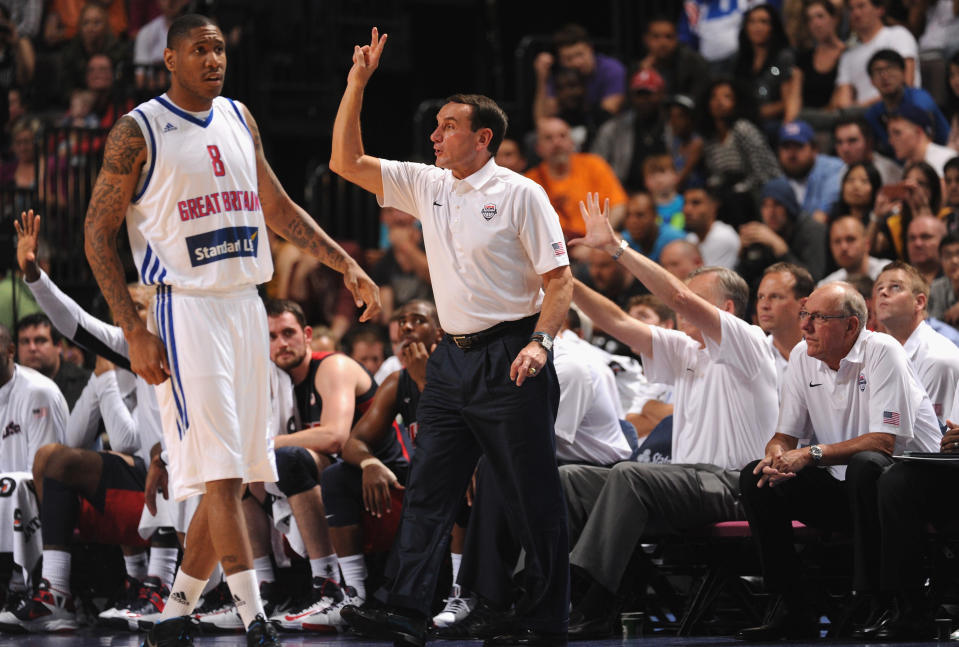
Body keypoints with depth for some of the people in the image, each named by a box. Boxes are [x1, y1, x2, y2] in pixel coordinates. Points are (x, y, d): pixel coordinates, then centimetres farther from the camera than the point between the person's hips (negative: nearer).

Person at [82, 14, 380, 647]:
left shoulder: (238, 119, 13)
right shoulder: (139, 131, -6)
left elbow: (277, 207, 22)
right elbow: (99, 233, -5)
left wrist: (346, 265, 13)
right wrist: (134, 332, -12)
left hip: (245, 305, 7)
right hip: (186, 308, -7)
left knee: (234, 475, 7)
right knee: (220, 473, -13)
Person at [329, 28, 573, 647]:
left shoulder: (521, 194, -6)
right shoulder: (428, 186, 12)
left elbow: (559, 277, -8)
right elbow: (347, 161, 11)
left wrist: (539, 342, -22)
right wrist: (358, 82, 5)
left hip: (509, 359, -6)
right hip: (452, 358, 7)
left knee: (533, 497, -3)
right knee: (427, 489, 0)